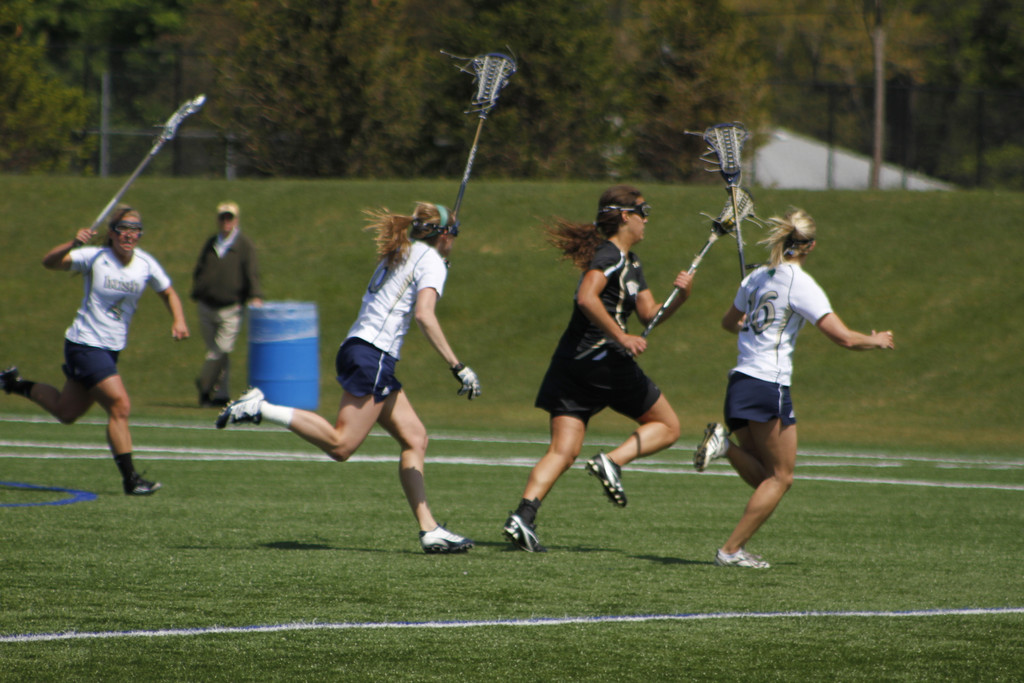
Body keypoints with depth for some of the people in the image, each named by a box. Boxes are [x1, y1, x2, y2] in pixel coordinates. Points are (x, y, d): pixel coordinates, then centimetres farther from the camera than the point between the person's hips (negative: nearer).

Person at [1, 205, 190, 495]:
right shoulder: (95, 258, -16)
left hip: (112, 350, 6)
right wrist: (72, 244, -43)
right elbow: (49, 262, -25)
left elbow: (168, 293, 13)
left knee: (66, 412, 19)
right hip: (85, 346, -6)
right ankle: (130, 479, -10)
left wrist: (178, 320, -6)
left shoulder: (146, 264, -3)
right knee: (120, 406, -18)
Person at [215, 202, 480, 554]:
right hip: (374, 356, -10)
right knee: (340, 445, -15)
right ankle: (260, 408, -18)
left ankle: (429, 529, 1)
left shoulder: (399, 254, 22)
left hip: (357, 349, 10)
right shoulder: (431, 260, -4)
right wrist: (458, 367, -21)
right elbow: (424, 314, -19)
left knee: (415, 438, 7)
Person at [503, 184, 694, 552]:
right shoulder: (607, 255, -8)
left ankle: (523, 516, -20)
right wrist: (621, 337, -23)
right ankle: (612, 461, -11)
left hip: (570, 367, 9)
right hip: (605, 362, -9)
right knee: (667, 426, 8)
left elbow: (648, 313, 22)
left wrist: (679, 298, 4)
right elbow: (587, 299, -24)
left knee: (562, 451, -3)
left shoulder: (631, 263, 22)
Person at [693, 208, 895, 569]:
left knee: (765, 479, 14)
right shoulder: (801, 285, -10)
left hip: (739, 381, 7)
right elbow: (845, 338, -13)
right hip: (769, 386, -7)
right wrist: (877, 341, 6)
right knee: (780, 477, 3)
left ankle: (726, 444, -12)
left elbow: (729, 322, 29)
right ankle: (732, 550, -4)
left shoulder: (756, 277, 11)